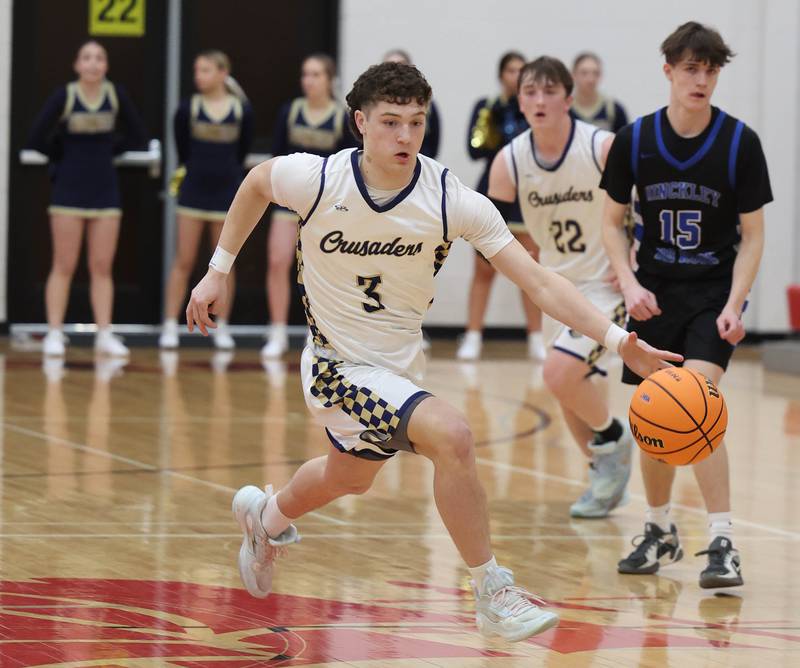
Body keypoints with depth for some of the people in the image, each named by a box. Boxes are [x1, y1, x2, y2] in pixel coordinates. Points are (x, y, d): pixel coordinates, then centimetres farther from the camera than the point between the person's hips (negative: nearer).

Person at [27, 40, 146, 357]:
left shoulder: (116, 94, -1)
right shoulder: (64, 97, -10)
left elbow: (136, 135, 9)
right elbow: (37, 139, -9)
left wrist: (106, 151, 3)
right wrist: (66, 156, 1)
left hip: (105, 190, 3)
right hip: (69, 190, -3)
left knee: (102, 268, 4)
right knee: (64, 267, 0)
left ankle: (105, 335, 7)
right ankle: (54, 334, 3)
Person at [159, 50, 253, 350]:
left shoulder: (242, 111, -4)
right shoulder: (188, 109, -4)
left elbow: (242, 152, 7)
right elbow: (182, 149, 8)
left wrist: (227, 176, 12)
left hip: (226, 192, 0)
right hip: (193, 191, 0)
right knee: (183, 261, 1)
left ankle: (221, 328, 15)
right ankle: (170, 326, 4)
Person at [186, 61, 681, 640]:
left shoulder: (452, 200, -18)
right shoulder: (317, 179, -21)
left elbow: (540, 282, -22)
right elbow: (256, 184, 3)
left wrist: (619, 339, -33)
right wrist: (218, 272, 6)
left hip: (401, 364, 5)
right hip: (340, 367, -5)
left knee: (349, 477, 29)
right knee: (450, 435, -27)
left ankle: (267, 517, 62)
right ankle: (493, 594, -14)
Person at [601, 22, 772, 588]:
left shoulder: (740, 143, -10)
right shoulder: (635, 141, -4)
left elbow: (753, 235, -5)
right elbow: (613, 222, 7)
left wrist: (733, 305, -17)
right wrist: (630, 282, -9)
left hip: (715, 292, -3)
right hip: (654, 294, 3)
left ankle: (723, 544, -20)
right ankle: (660, 534, 29)